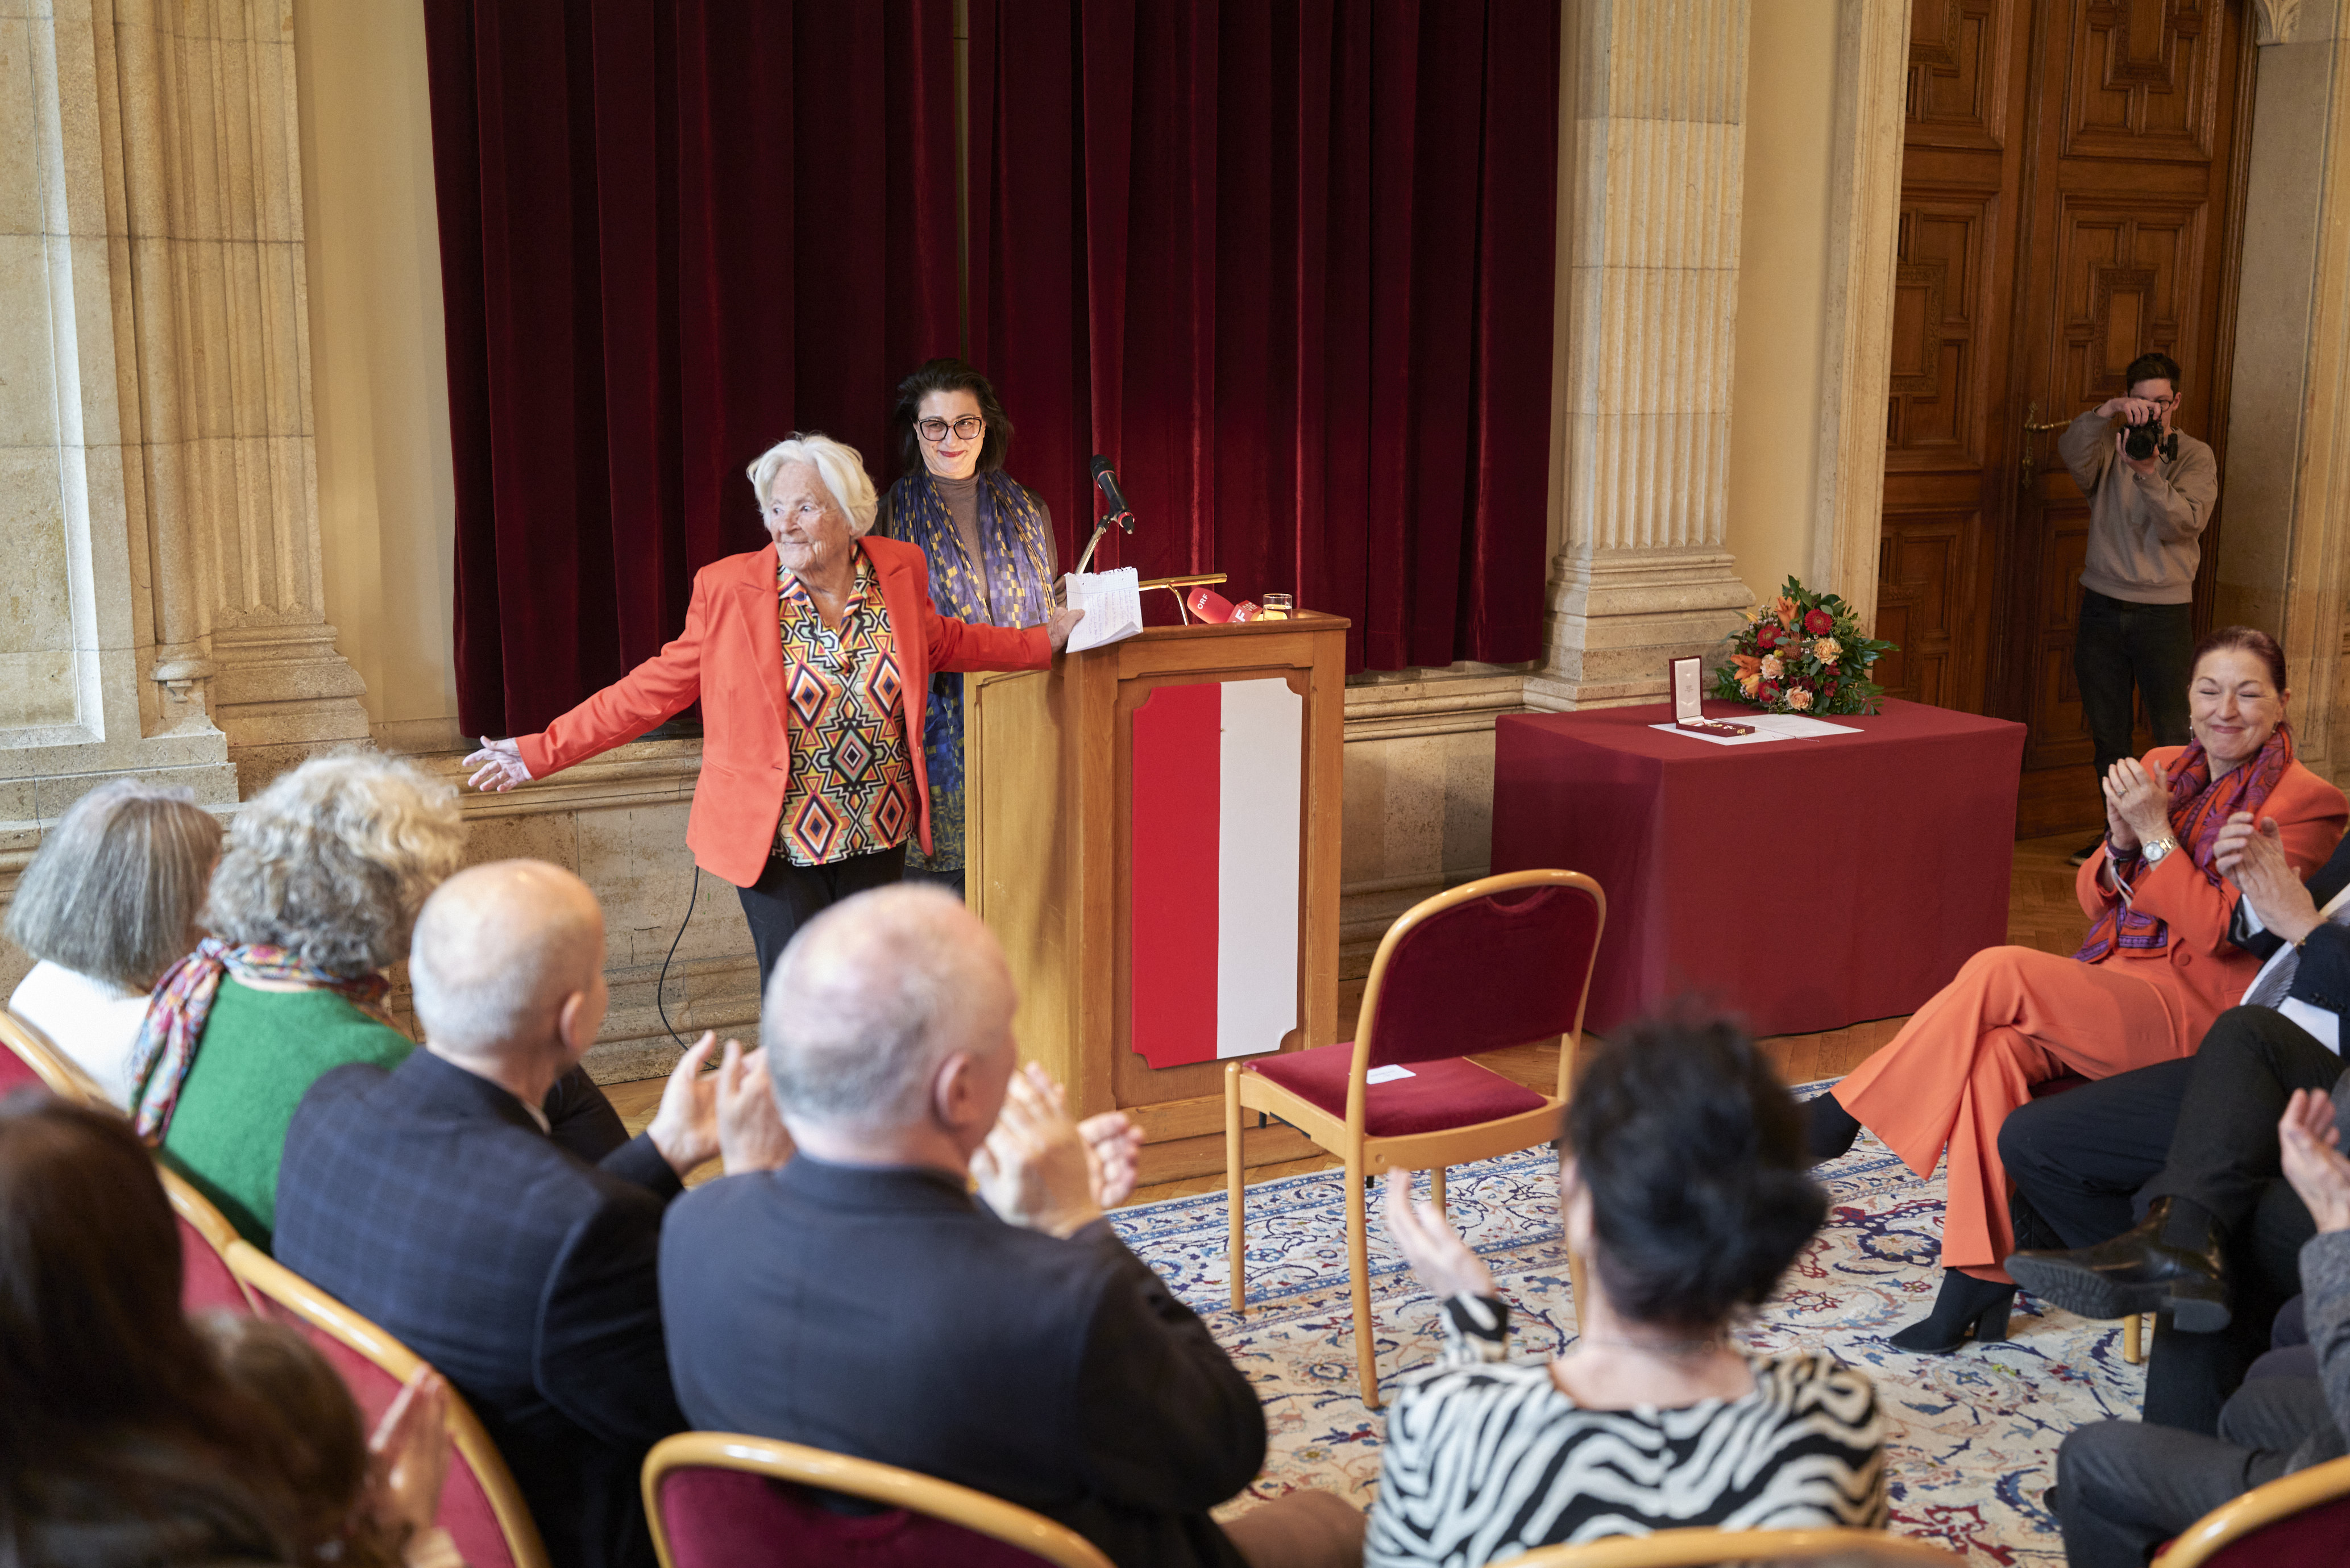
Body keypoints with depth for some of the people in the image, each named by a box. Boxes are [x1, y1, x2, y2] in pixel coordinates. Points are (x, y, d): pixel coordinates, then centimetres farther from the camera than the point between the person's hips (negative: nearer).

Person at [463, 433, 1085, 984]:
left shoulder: (899, 571, -1)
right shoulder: (728, 589, -10)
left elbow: (941, 642, 19)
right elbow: (658, 685, -5)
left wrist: (1046, 641, 21)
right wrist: (543, 750, -8)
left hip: (878, 834, 3)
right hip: (779, 842, -3)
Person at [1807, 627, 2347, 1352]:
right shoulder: (2162, 769, 16)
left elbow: (2220, 932, -11)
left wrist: (2156, 833, -16)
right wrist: (2120, 841, -6)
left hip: (2193, 1010, -6)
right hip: (2111, 983, 6)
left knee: (1999, 972, -29)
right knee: (1995, 1049, -28)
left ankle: (1841, 1115, -17)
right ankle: (1981, 1279, -24)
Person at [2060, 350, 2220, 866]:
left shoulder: (2196, 457, 3)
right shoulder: (2110, 447, 8)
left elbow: (2185, 523, -12)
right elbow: (2072, 451, -15)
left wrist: (2147, 472, -26)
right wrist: (2106, 411, -31)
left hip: (2164, 609, -2)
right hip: (2103, 605, 2)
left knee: (2174, 736, -7)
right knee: (2107, 734, 9)